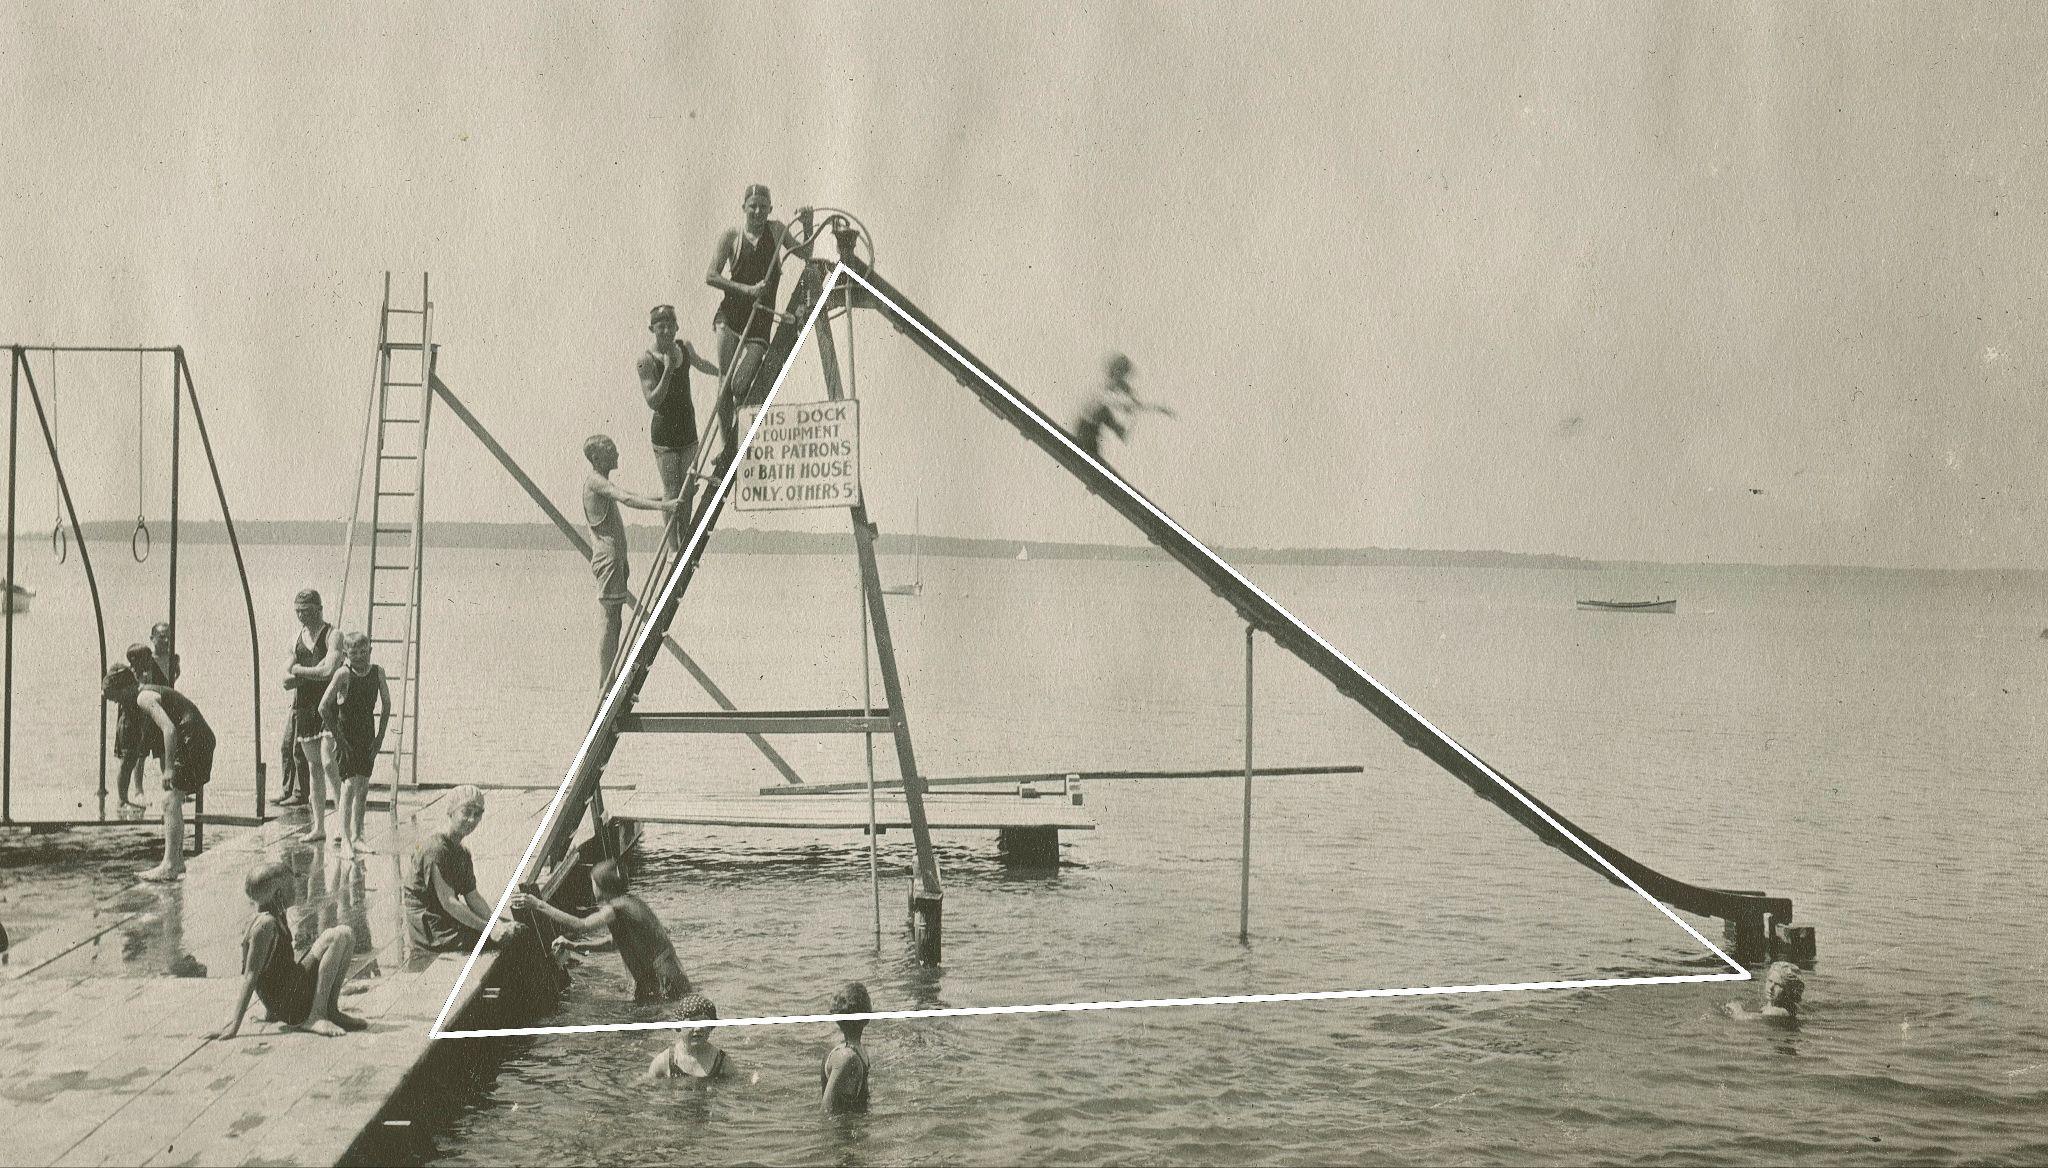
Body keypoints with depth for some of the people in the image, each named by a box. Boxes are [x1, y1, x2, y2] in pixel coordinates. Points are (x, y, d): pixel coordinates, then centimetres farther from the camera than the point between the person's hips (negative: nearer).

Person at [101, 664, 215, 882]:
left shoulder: (143, 698, -11)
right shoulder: (151, 691, 20)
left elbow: (169, 728, -23)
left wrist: (169, 768, -21)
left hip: (191, 741, -10)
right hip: (203, 739, 10)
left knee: (171, 800, -10)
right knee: (173, 801, 15)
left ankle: (169, 866, -12)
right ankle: (177, 861, 20)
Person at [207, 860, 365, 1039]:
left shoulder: (276, 920, 12)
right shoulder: (265, 924, -17)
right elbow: (250, 975, -20)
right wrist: (234, 1024, -22)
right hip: (289, 1004, -10)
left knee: (344, 936, 13)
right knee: (339, 937, -16)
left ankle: (331, 1011, 7)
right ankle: (316, 1017, -18)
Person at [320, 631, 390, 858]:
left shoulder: (377, 672, -3)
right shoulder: (344, 674, -16)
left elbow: (386, 704, 8)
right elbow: (323, 707, -18)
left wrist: (380, 736, 3)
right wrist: (337, 737, -16)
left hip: (368, 735, 5)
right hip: (346, 735, -4)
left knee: (363, 786, 7)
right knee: (349, 784, -11)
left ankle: (357, 837, 17)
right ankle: (345, 840, -10)